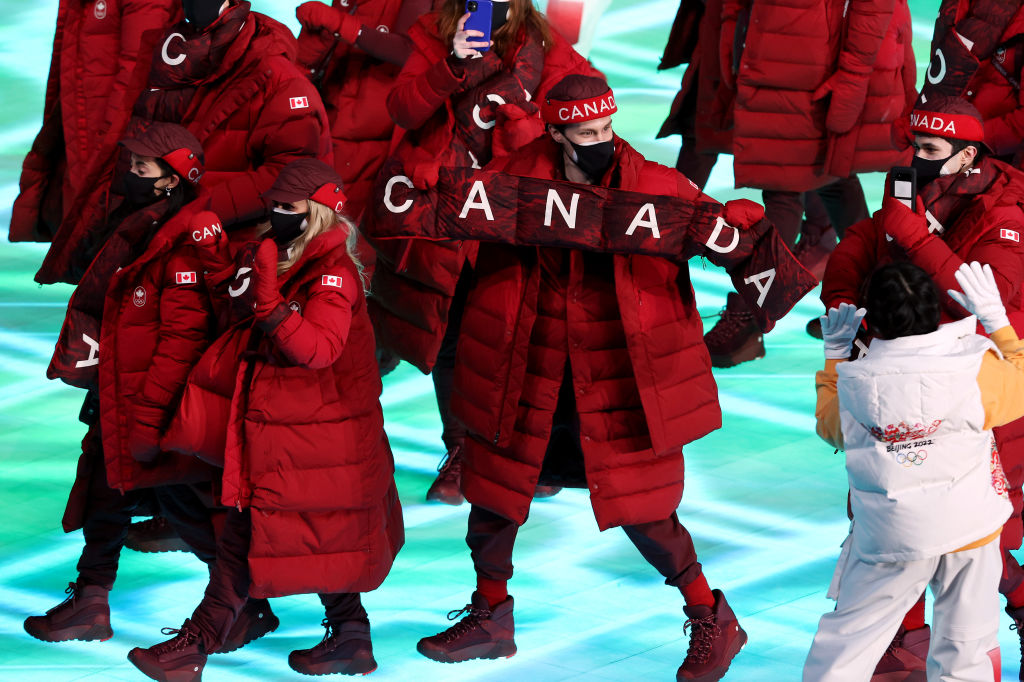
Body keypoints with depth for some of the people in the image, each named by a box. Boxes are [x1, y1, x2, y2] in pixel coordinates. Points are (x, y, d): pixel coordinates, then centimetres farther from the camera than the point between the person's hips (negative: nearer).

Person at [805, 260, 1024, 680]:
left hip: (889, 537, 0)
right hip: (971, 531, 0)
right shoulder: (976, 368, -14)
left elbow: (828, 425, 12)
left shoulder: (852, 384, -10)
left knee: (844, 647, 12)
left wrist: (834, 355, 20)